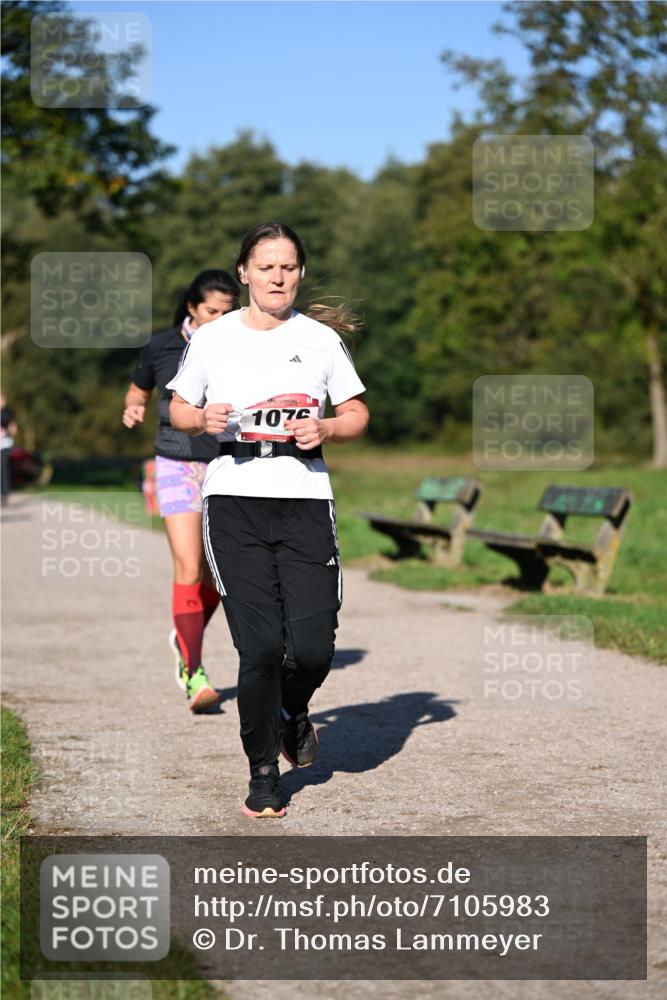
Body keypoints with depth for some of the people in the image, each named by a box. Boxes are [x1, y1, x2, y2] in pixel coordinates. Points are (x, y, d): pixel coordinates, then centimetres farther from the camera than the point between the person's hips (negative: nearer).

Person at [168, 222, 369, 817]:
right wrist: (204, 419, -6)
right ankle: (264, 772, 11)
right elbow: (179, 410, 16)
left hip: (305, 499, 1)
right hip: (234, 500, -1)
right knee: (260, 645, -8)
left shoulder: (321, 339, 8)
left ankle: (294, 711, 29)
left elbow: (357, 416, 14)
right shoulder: (212, 339, 7)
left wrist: (325, 429, -7)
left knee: (312, 646, -8)